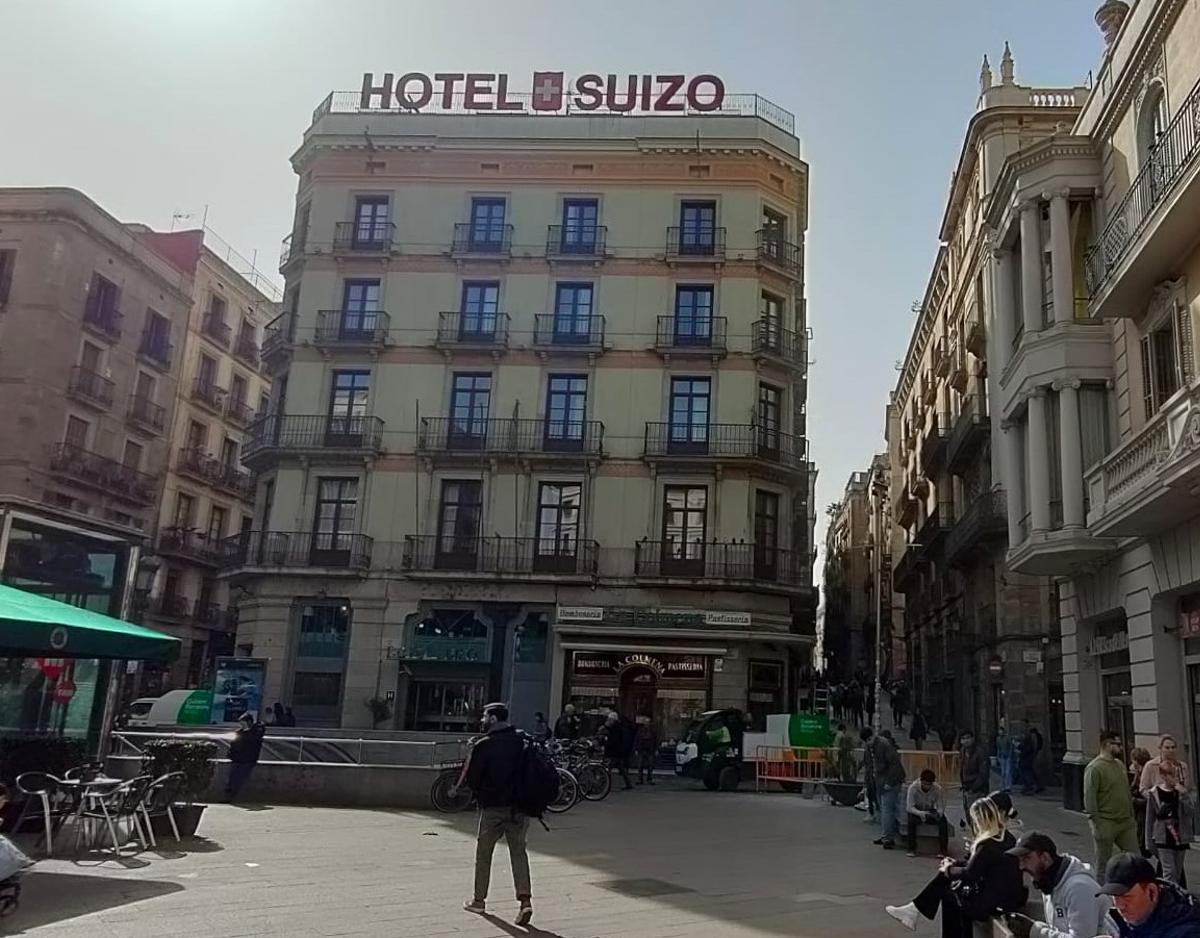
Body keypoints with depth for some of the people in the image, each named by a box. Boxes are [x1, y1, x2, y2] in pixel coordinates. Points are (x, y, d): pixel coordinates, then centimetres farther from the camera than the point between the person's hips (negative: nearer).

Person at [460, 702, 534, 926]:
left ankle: (479, 900, 23)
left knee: (483, 853, 13)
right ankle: (525, 899, -6)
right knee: (519, 851, 9)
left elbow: (471, 779, -8)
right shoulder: (523, 740, 2)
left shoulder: (483, 746, -12)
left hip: (492, 807, -3)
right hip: (520, 806, 4)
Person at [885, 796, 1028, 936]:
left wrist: (950, 870, -1)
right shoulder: (1005, 836, 6)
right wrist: (955, 865, 7)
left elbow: (970, 874, -19)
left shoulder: (989, 844, -22)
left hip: (998, 902, -8)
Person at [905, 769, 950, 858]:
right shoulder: (913, 788, -21)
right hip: (916, 812, -2)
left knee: (943, 820, -29)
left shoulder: (937, 788, -16)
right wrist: (921, 813, -40)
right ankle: (911, 849, -26)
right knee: (911, 820, -35)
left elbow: (941, 807, -11)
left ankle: (943, 849, -23)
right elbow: (909, 807, -21)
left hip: (930, 812, 2)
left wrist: (938, 813, -35)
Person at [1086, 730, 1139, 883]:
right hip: (1106, 823, -7)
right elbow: (1089, 797, -18)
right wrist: (1095, 823, -20)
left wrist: (1132, 816, 16)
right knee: (1103, 863, 5)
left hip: (1126, 822, 7)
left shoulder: (1120, 765, 12)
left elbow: (1127, 793, 19)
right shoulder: (1095, 768, -15)